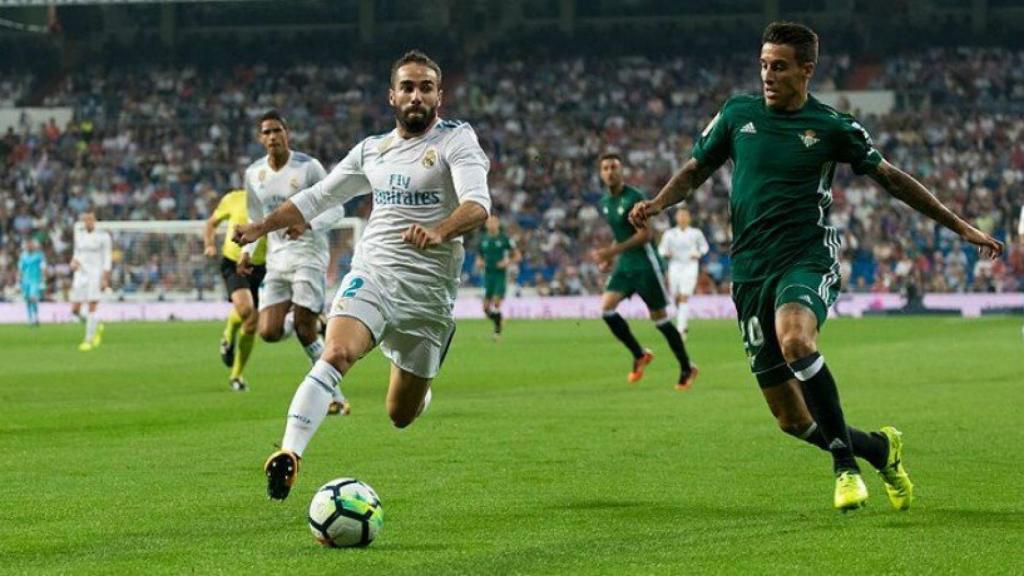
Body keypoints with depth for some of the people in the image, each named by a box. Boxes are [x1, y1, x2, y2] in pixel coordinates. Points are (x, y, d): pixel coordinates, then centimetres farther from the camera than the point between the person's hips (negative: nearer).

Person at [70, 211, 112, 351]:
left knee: (91, 308, -10)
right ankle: (97, 327, 25)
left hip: (96, 275, -5)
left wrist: (105, 279, -12)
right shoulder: (79, 233, 9)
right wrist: (74, 261, -2)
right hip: (80, 275, 5)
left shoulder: (103, 236, -6)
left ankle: (89, 340, -2)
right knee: (75, 310, 0)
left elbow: (107, 259, -5)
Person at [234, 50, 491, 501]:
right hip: (371, 273, 2)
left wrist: (439, 231, -40)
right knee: (336, 354, -29)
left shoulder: (456, 140, -3)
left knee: (401, 414, 6)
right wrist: (261, 227, 11)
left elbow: (478, 205, -20)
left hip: (428, 289, -2)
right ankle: (289, 454, -36)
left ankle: (419, 385, 43)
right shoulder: (372, 150, 12)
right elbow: (317, 197, 23)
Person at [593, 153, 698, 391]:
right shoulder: (605, 202, 9)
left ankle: (687, 369, 13)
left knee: (659, 318, -1)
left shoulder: (634, 198, -16)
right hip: (624, 265, 7)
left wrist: (613, 251, -24)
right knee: (606, 306, -11)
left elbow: (645, 234, -20)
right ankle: (639, 355, 4)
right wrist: (610, 257, 8)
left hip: (645, 264, -7)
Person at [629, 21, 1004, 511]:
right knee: (791, 419, 1)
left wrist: (960, 227, 11)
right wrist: (656, 204, -2)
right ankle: (879, 448, 28)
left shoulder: (831, 127, 1)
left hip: (807, 259, -4)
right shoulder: (737, 114, 8)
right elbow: (696, 169, 18)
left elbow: (891, 178, 10)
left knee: (795, 340, -38)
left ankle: (846, 465, -24)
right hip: (750, 270, 4)